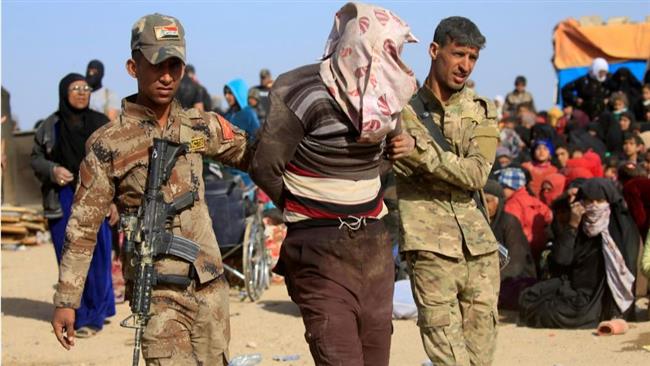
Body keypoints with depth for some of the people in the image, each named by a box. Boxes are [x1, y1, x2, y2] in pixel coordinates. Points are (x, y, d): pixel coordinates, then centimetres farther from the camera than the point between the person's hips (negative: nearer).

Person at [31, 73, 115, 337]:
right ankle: (76, 313, 15)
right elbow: (36, 158, 12)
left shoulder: (101, 124, 3)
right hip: (62, 201, 1)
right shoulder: (50, 127, 5)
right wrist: (52, 170, -9)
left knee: (96, 257, -3)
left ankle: (95, 315, 7)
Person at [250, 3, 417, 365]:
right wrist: (307, 214, 4)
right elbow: (265, 168, -8)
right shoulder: (304, 93, -14)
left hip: (375, 246, 7)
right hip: (322, 252, -7)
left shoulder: (382, 93, 6)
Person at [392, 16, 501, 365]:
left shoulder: (482, 111, 9)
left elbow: (476, 174, -6)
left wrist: (420, 151, -16)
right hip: (431, 245, -3)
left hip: (481, 246, 3)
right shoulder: (404, 108, 4)